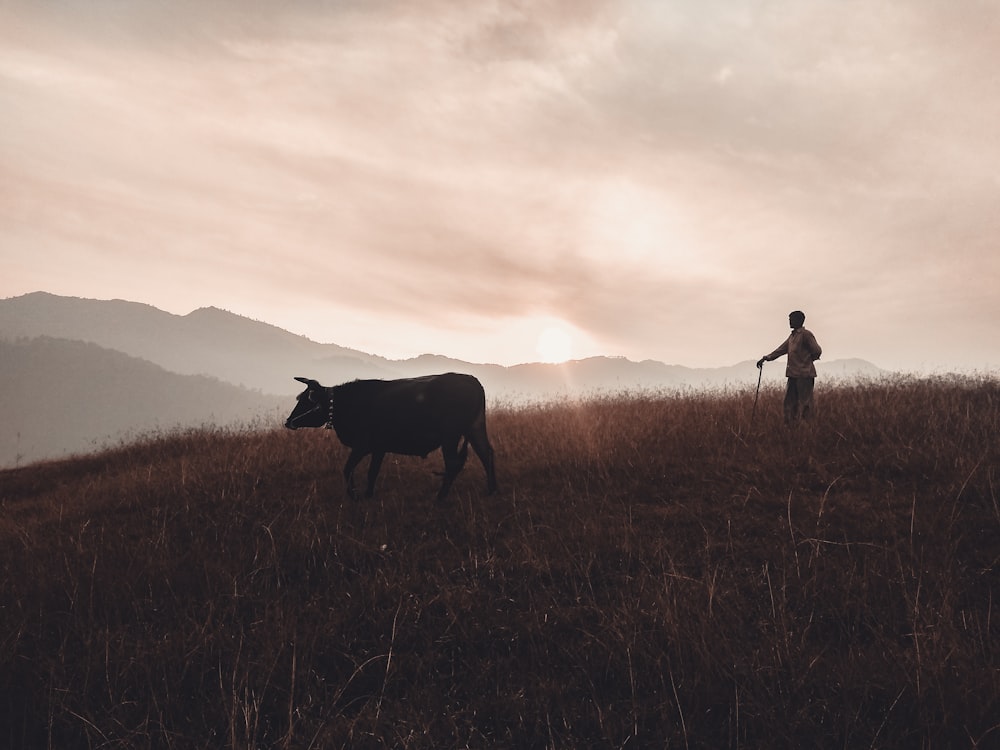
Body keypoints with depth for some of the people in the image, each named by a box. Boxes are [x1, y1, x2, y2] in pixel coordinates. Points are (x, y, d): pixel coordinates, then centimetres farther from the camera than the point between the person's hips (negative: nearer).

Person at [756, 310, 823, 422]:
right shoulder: (792, 336, 18)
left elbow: (817, 351, -13)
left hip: (804, 375, -9)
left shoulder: (806, 334, -8)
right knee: (790, 402, 9)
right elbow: (781, 350, 22)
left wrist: (807, 361, 0)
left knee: (804, 404, -6)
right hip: (793, 375, 9)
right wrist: (766, 358, 16)